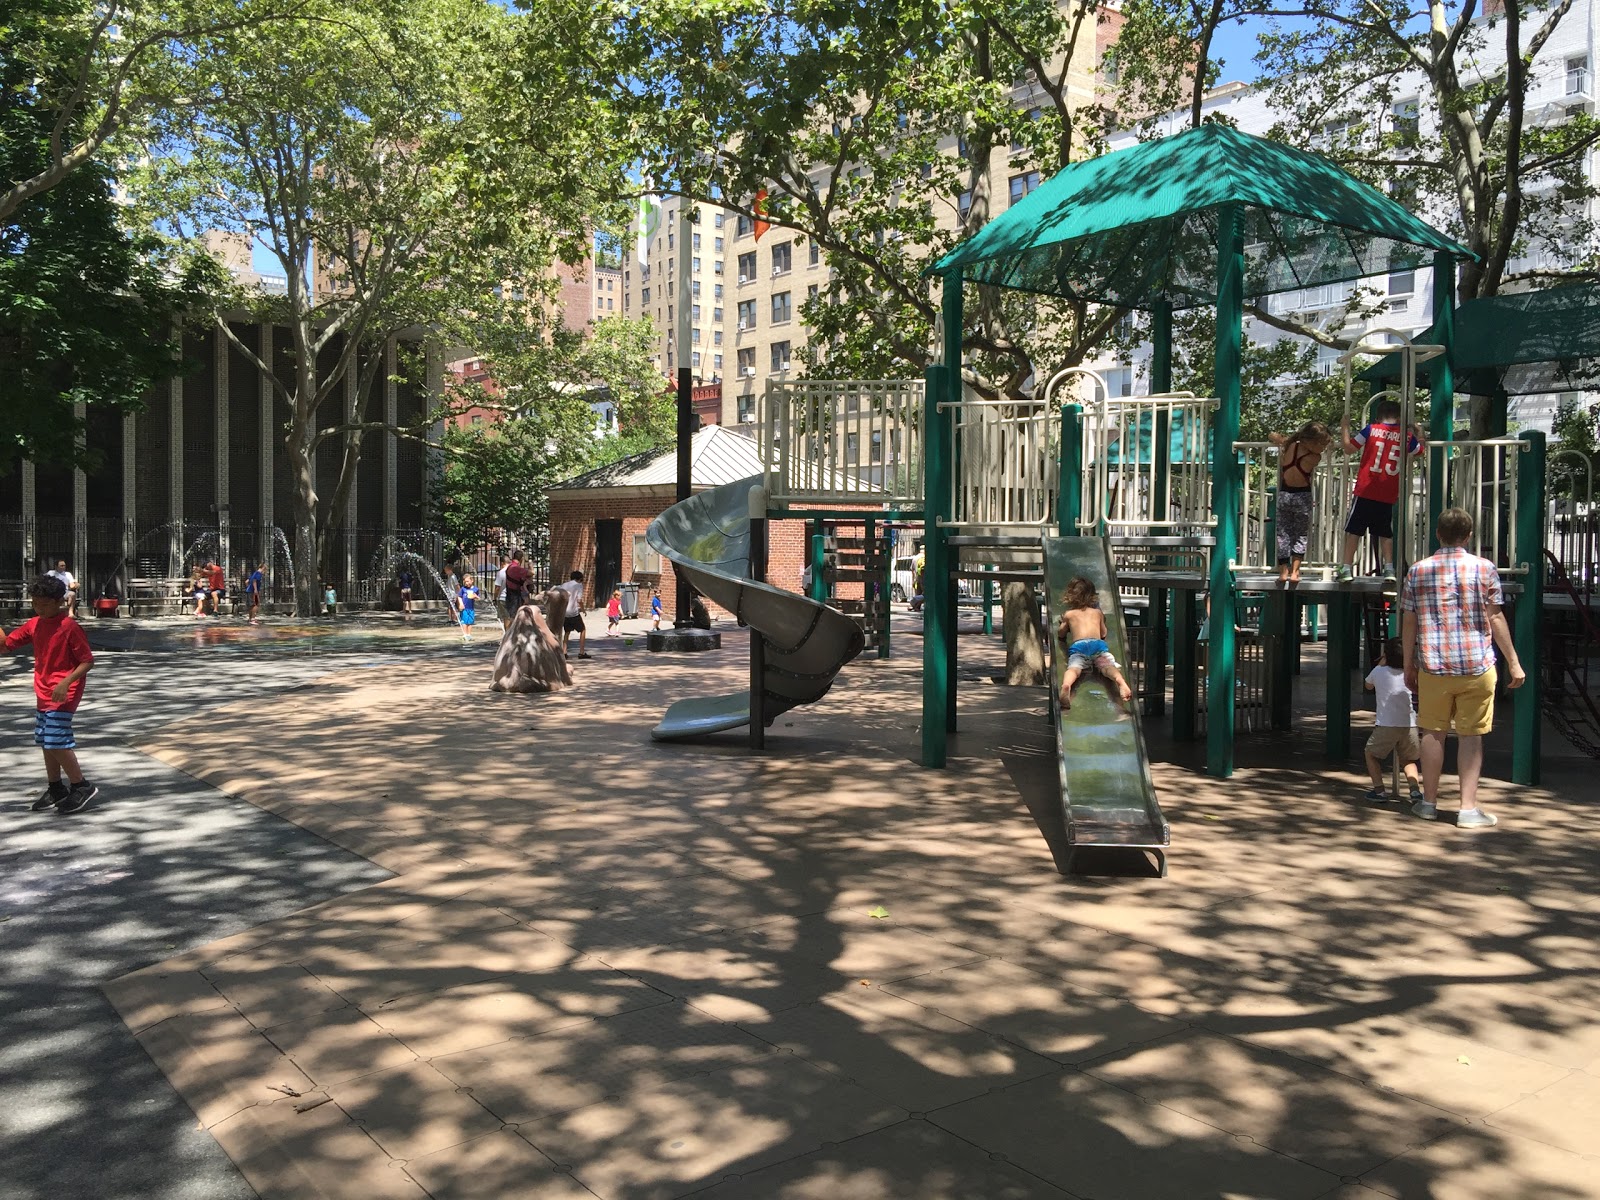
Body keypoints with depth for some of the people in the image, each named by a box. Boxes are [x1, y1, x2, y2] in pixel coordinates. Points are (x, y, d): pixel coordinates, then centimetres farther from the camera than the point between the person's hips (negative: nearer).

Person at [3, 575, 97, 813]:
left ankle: (82, 787, 0)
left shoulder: (69, 627, -16)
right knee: (45, 742, 13)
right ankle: (55, 789, 25)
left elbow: (87, 661, -15)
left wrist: (66, 683, -25)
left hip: (63, 694, -8)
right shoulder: (34, 624, 6)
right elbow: (8, 642, 12)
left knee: (56, 742, -13)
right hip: (43, 694, 8)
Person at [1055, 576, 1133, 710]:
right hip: (1098, 643, 1)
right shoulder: (1098, 612, 32)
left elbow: (1060, 634, 36)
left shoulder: (1068, 614, 27)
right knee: (1108, 665, -22)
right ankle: (1120, 681, -56)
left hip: (1078, 645, -1)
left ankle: (1066, 684, -60)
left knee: (1074, 667, -26)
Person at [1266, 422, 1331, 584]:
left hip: (1283, 495, 3)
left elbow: (1272, 436, 8)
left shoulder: (1290, 445, -6)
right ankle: (1294, 571, -2)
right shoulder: (1315, 458, -15)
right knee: (1301, 535, 9)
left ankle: (1283, 571, 5)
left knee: (1283, 534, 9)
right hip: (1302, 497, -3)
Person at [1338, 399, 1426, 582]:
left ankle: (1346, 568, 1)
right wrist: (1420, 435, 39)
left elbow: (1349, 446, 3)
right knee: (1386, 533, 14)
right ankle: (1389, 569, 7)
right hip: (1388, 495, 2)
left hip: (1365, 491, -2)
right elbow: (1420, 451, 23)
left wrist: (1345, 428, 17)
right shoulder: (1406, 436, 4)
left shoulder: (1371, 430, -3)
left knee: (1353, 530, 4)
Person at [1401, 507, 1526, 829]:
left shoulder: (1417, 571, 3)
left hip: (1432, 666, 1)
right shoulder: (1484, 568, -2)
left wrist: (1408, 666, 12)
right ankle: (1468, 809, 3)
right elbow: (1495, 618, -3)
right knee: (1470, 736, 3)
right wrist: (1513, 662, 4)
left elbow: (1408, 623, 4)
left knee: (1434, 733, 10)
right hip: (1476, 667, -1)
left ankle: (1429, 802, 19)